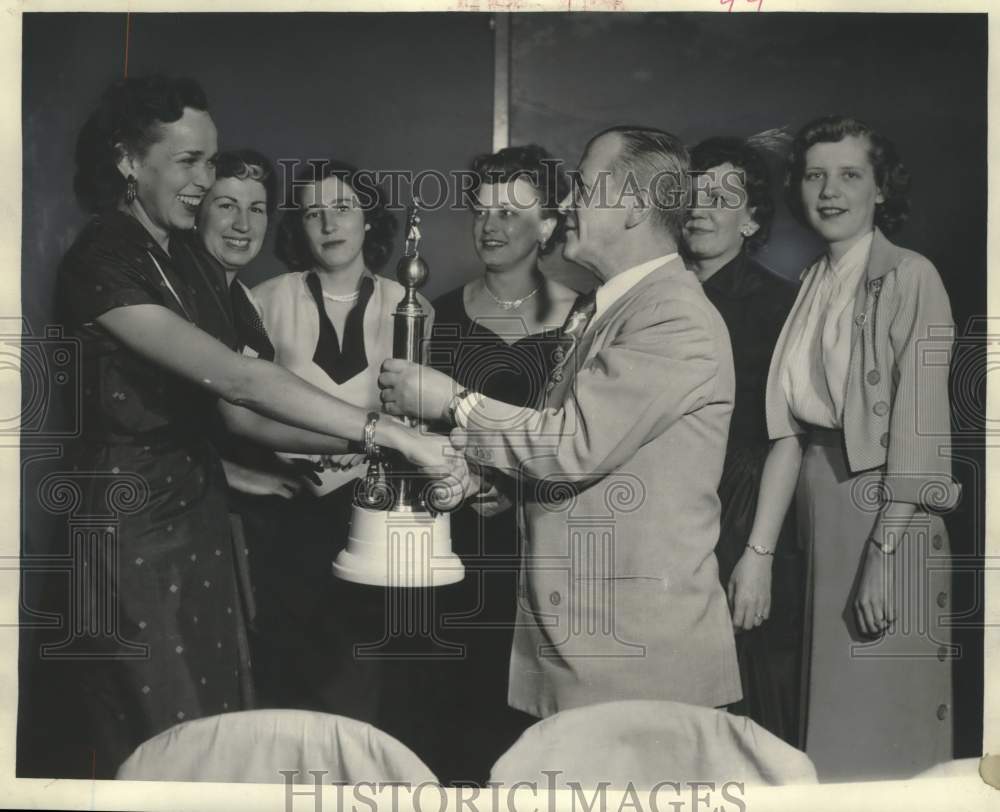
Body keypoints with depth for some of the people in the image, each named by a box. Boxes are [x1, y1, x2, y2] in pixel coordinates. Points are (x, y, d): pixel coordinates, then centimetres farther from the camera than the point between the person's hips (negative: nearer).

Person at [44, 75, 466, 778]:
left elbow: (238, 412, 6)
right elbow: (233, 377, -26)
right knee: (159, 747, 4)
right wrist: (389, 433, -28)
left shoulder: (184, 263, 11)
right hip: (132, 527, -7)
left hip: (200, 511, 7)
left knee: (222, 723, 10)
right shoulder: (101, 260, -15)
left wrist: (354, 445, -7)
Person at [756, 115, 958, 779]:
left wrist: (884, 554, -20)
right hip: (816, 509, 6)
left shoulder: (910, 278, -7)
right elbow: (790, 428, 4)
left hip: (885, 513, -6)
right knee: (829, 717, 16)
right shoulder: (810, 286, 9)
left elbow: (919, 427, -14)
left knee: (882, 729, 5)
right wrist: (759, 550, -1)